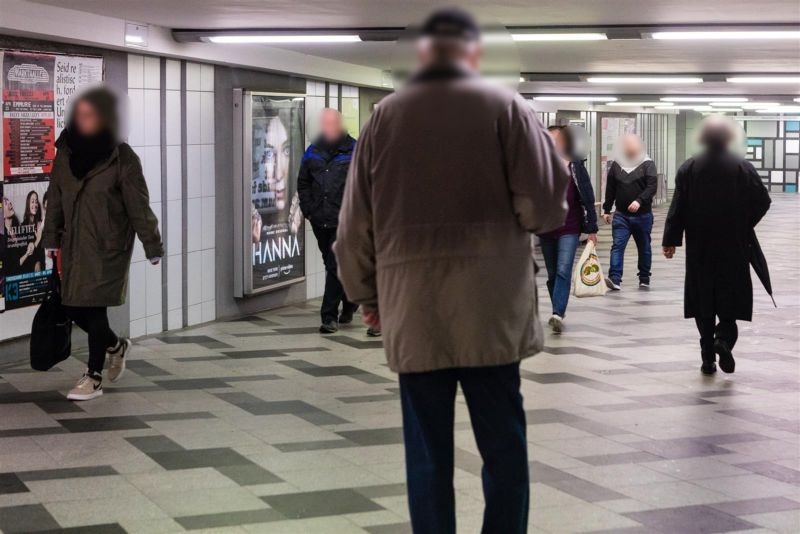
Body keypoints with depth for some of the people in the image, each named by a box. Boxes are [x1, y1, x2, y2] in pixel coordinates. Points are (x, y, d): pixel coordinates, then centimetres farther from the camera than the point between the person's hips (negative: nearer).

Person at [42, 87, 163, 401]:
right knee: (72, 307, 7)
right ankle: (116, 346, 34)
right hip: (75, 243, 5)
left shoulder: (122, 158, -11)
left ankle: (94, 378, 9)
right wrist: (51, 239, 8)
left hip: (108, 245, -5)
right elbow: (55, 198, 10)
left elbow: (138, 206, -9)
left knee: (94, 306, -6)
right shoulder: (66, 151, 3)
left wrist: (152, 246, -7)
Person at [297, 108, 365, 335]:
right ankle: (349, 302, 35)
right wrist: (308, 209, 5)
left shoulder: (353, 151, -3)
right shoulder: (313, 151, 9)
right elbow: (303, 183, 16)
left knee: (336, 267, -9)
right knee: (333, 265, 15)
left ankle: (329, 316, -5)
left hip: (343, 221, -5)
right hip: (320, 220, 5)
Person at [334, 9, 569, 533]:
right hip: (489, 304, -2)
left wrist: (366, 292, 22)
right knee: (503, 444, 8)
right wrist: (527, 217, 16)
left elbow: (355, 220, 9)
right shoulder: (505, 106, -1)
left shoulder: (385, 115, 6)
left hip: (410, 308, 2)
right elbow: (546, 201, -7)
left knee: (427, 450, 8)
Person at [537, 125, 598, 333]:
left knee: (563, 271, -15)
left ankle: (558, 314, -23)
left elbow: (587, 198, -1)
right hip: (545, 229, 4)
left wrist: (591, 228, -3)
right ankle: (559, 314, 23)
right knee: (552, 274, 11)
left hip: (569, 228, -4)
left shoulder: (575, 166, -2)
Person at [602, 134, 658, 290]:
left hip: (643, 214, -2)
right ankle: (615, 279, -20)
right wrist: (606, 210, 13)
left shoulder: (647, 164, -3)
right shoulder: (616, 165, 7)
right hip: (621, 214, 2)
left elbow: (652, 186, -13)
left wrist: (639, 201, -27)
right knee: (617, 245, -13)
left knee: (644, 248, 11)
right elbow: (610, 189, 13)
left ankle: (644, 279, 24)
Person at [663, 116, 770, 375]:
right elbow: (763, 201, -3)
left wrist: (671, 240, 0)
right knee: (731, 296, 8)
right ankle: (724, 338, -17)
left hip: (699, 247, 1)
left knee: (702, 300, 7)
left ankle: (708, 357, 7)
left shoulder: (688, 168, -2)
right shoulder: (744, 168, -4)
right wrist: (745, 225, 13)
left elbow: (678, 207, -4)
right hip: (734, 247, -1)